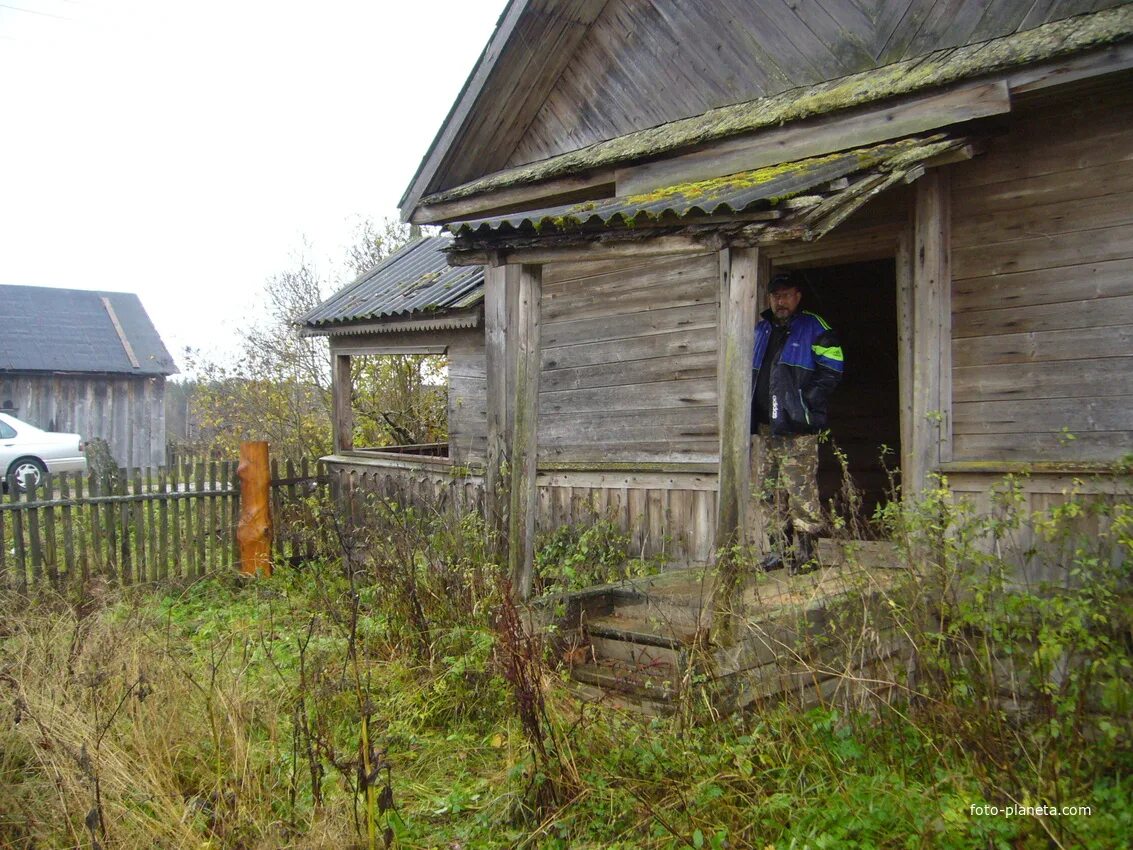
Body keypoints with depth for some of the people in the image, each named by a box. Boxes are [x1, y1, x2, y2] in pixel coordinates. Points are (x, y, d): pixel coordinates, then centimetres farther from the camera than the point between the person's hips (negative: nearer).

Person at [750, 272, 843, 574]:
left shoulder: (813, 327, 1)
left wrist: (806, 404, -13)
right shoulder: (761, 330, 19)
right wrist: (752, 409, 13)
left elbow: (831, 370, -7)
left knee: (801, 490, -10)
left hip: (797, 427, -7)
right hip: (763, 426, 7)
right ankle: (780, 548, 16)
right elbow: (751, 374, 27)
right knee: (768, 490, 8)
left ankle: (805, 551, -6)